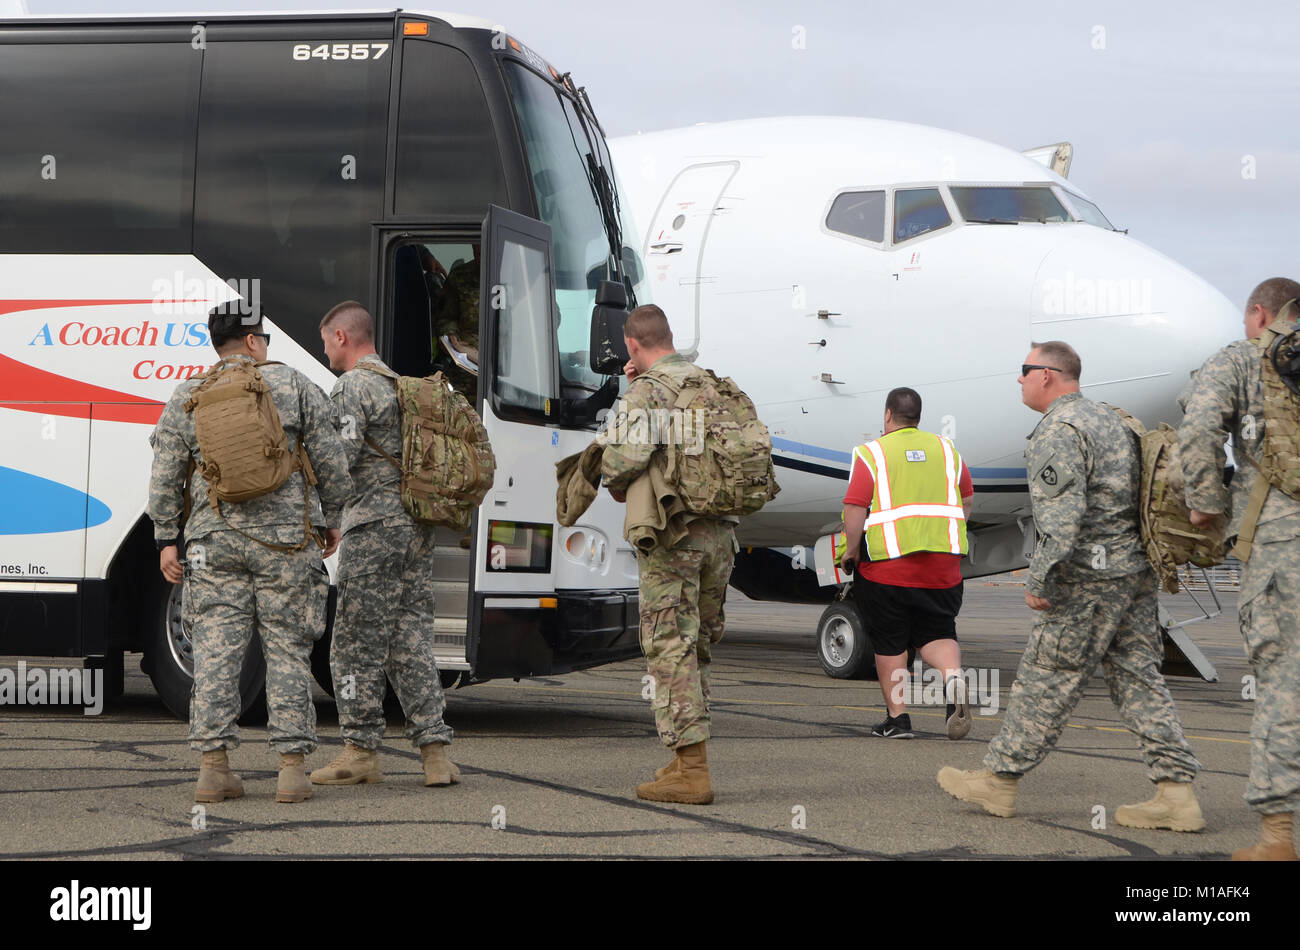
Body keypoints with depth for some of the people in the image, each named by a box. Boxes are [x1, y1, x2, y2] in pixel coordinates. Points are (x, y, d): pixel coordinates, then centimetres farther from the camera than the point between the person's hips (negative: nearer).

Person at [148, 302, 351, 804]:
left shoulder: (187, 397, 9)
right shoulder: (295, 386, 5)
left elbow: (165, 477, 6)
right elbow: (331, 462, 3)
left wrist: (166, 539, 12)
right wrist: (331, 519, 14)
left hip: (214, 538, 1)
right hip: (284, 537, -1)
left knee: (216, 650, 1)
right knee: (288, 651, 1)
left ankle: (213, 765, -5)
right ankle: (292, 768, -4)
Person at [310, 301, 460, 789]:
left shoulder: (352, 388, -8)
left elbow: (340, 459, -17)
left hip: (373, 526, -8)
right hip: (418, 526, 8)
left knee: (358, 642, -1)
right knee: (412, 639, 7)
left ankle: (360, 751, 2)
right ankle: (434, 751, 0)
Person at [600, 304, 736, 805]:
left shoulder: (647, 392, -10)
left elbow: (627, 455, -23)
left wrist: (617, 486, -1)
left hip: (671, 535, -7)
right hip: (720, 531, 7)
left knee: (670, 649, -5)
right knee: (696, 649, 15)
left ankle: (691, 771, -9)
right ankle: (685, 759, 20)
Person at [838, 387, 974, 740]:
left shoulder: (871, 453, -4)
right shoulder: (945, 449, 11)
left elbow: (855, 509, -11)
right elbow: (966, 501, 16)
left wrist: (851, 552, 0)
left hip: (887, 559, -3)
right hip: (943, 562, 3)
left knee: (889, 643, 7)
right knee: (936, 632, 11)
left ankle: (897, 717, 9)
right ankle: (953, 677, -19)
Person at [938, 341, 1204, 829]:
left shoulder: (1057, 431, -13)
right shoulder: (1108, 418, 18)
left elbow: (1062, 517, -22)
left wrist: (1038, 581, -18)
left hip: (1091, 578, -9)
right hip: (1136, 569, 9)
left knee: (1045, 679, 0)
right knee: (1138, 679, 6)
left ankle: (999, 779, 9)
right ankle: (1177, 792, 0)